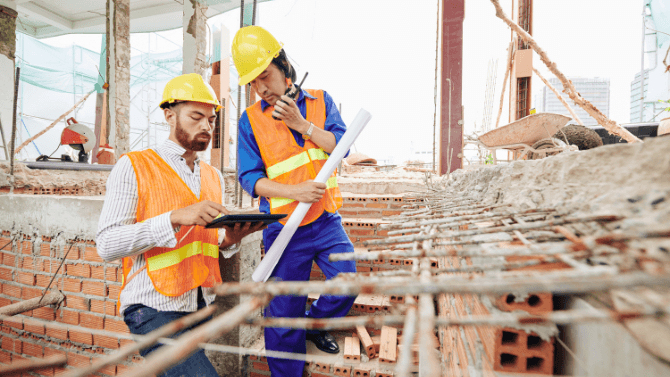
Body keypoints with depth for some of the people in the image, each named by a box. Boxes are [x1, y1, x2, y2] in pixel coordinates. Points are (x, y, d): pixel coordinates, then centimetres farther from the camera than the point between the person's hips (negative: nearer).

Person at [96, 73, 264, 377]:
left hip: (202, 307, 6)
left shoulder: (214, 177, 13)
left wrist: (229, 239, -5)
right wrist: (176, 218, -25)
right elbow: (107, 245, -13)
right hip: (154, 309, -6)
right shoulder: (134, 166, -5)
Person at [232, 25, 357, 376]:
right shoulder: (250, 119, -3)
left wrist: (302, 125, -16)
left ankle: (315, 323, 32)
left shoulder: (320, 100, 4)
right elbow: (250, 177, -8)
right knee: (284, 312, 7)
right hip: (285, 226, -2)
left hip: (327, 219, 2)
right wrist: (294, 192, -22)